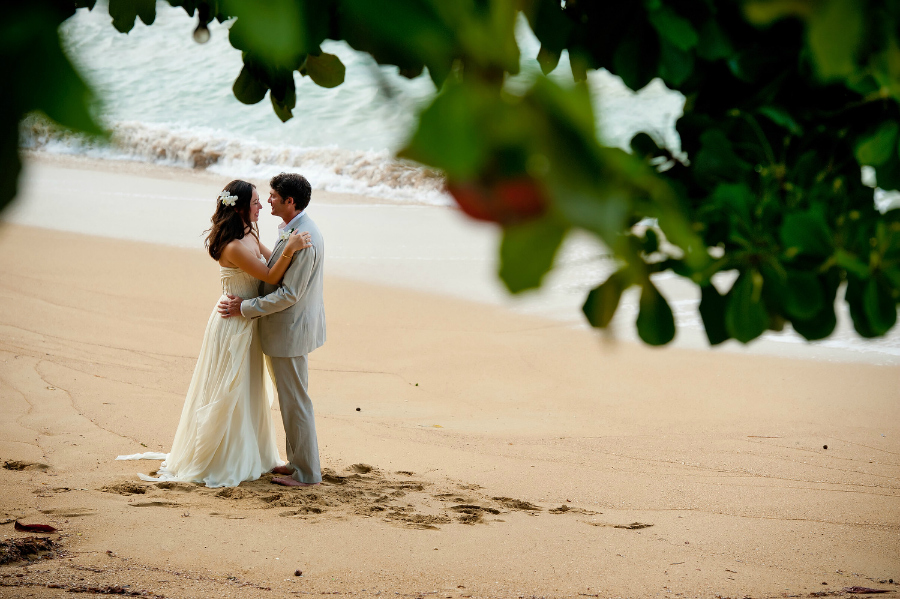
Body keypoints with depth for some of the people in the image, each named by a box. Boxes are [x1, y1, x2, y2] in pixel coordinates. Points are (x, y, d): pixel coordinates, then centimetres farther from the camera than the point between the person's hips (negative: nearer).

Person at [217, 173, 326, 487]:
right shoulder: (297, 230, 8)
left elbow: (289, 293, -25)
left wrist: (246, 308, -18)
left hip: (291, 331, -10)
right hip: (291, 327, 10)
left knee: (295, 402, -1)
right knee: (291, 399, 19)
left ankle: (306, 473, 8)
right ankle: (299, 461, 29)